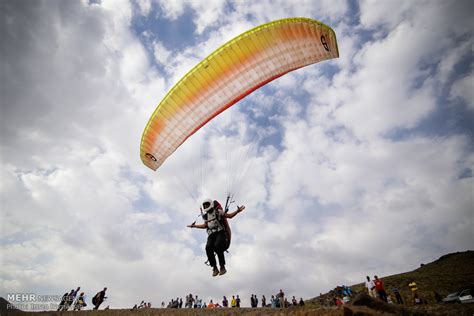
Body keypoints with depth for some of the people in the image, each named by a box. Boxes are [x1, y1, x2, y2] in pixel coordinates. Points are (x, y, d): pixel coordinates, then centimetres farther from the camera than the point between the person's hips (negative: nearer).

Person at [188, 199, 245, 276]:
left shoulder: (217, 211, 4)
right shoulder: (206, 215, 17)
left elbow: (229, 216, 7)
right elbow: (205, 225, 29)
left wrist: (237, 211, -8)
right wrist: (194, 226, 35)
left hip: (221, 232, -4)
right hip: (211, 234, 4)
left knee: (217, 245, -32)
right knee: (208, 247, -24)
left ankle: (222, 267, -18)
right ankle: (214, 268, -12)